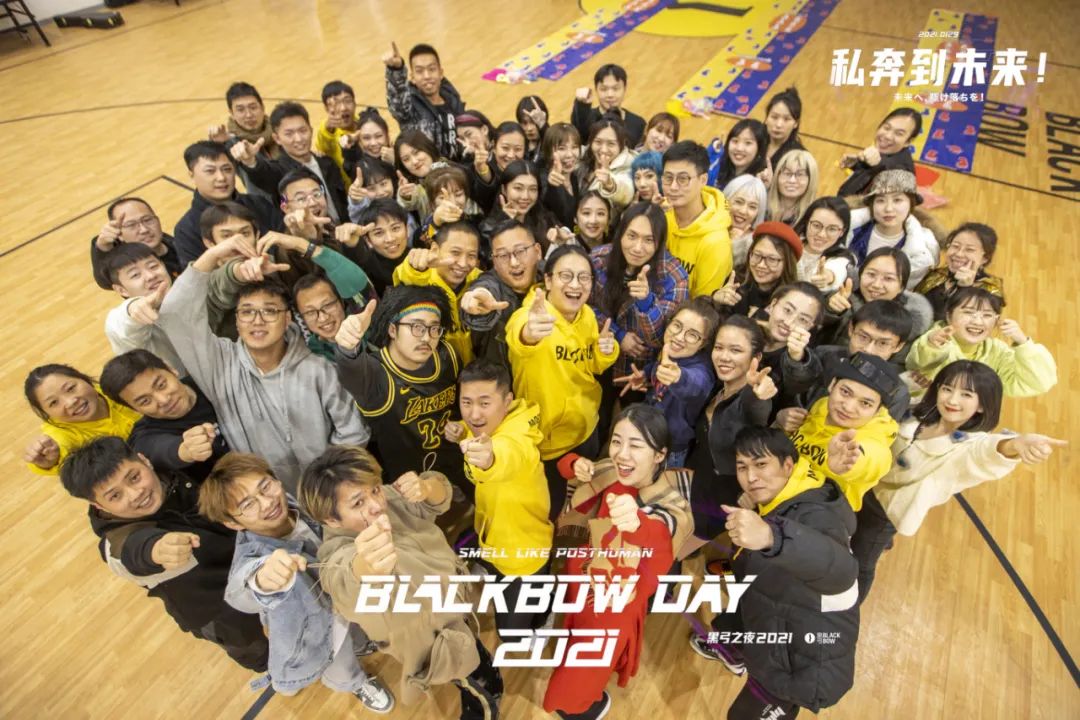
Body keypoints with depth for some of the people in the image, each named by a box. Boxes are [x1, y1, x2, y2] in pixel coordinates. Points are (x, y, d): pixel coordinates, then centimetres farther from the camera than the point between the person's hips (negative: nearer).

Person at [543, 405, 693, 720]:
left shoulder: (671, 504, -30)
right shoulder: (608, 475, -15)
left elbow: (663, 534, -54)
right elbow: (569, 465, 5)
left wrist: (636, 522, -77)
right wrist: (576, 465, -20)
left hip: (616, 607, -5)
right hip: (582, 583, 5)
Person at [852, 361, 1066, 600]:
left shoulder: (971, 446, -26)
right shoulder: (917, 416, -10)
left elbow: (991, 452, -52)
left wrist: (1016, 443, -72)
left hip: (885, 509, -4)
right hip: (864, 488, 4)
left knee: (858, 567, 18)